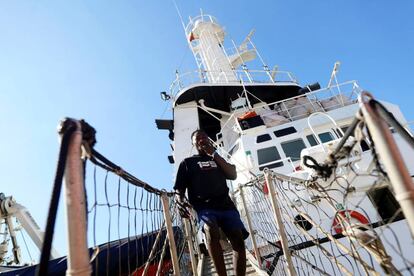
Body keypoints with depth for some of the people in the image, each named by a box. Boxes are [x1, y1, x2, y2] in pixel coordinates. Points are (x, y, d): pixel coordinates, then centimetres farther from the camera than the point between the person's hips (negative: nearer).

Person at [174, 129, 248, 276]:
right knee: (211, 232, -33)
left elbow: (233, 175, 9)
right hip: (204, 206, -3)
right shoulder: (187, 162, 17)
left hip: (225, 204, 4)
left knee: (238, 240, -14)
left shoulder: (217, 159, 26)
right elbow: (179, 189, 10)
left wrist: (213, 154, 5)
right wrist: (180, 201, -15)